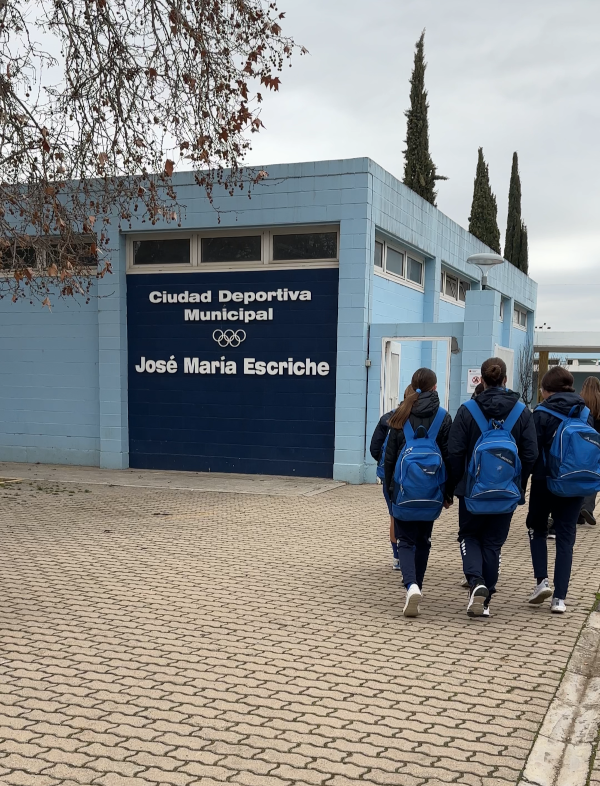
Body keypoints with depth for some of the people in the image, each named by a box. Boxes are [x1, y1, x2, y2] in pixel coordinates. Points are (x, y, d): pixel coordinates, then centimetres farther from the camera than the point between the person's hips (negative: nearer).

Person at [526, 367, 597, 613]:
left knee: (537, 528, 19)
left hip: (546, 481, -3)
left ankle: (542, 580, 4)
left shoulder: (542, 413, -11)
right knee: (566, 537, 8)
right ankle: (559, 598, 5)